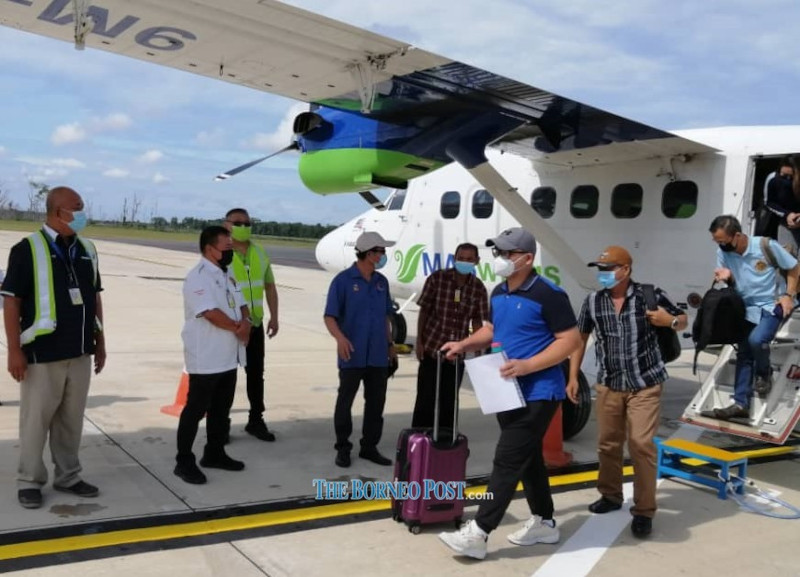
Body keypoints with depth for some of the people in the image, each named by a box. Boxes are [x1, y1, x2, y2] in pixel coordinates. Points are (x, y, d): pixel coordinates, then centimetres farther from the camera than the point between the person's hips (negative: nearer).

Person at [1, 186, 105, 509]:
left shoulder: (87, 250, 10)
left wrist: (99, 341, 14)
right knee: (36, 420, 5)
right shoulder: (28, 249, -8)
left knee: (71, 420, 12)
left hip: (80, 353, 5)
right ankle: (29, 481, 19)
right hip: (42, 353, -5)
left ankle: (68, 477, 25)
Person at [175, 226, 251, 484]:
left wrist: (246, 323, -9)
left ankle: (214, 454, 29)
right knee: (196, 409, -1)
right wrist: (238, 330, -13)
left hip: (229, 357, 9)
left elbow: (241, 305, 13)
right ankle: (184, 461, 8)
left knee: (221, 408, 16)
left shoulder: (228, 275, 14)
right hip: (206, 359, -9)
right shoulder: (198, 276, -16)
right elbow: (212, 313, -24)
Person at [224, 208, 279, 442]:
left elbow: (270, 286, 14)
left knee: (256, 373, 13)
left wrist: (274, 317, 7)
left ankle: (256, 420, 26)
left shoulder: (260, 254, 7)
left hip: (255, 324, 6)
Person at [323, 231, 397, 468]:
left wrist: (390, 344, 16)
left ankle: (370, 446, 23)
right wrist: (340, 337, -27)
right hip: (353, 356, -5)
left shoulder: (382, 282, 8)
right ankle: (343, 448, 20)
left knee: (376, 403, 10)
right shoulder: (343, 280, -8)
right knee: (345, 401, 6)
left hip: (378, 356, 5)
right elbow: (330, 317, -10)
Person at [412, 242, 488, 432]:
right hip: (431, 348, -2)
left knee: (449, 402, 12)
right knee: (425, 400, 1)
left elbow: (477, 321, 4)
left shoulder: (478, 288, -1)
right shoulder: (437, 279, -8)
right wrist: (419, 341, -6)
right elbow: (424, 311, -3)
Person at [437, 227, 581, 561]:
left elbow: (571, 340, -17)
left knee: (507, 461, -7)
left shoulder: (548, 295, -16)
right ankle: (544, 523, 31)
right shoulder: (499, 293, 9)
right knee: (528, 457, 17)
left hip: (537, 394, -9)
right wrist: (464, 345, 7)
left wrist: (527, 365, -25)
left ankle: (477, 534, -3)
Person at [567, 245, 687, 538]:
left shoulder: (650, 294, -9)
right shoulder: (593, 301, -2)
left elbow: (682, 321, 5)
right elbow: (580, 339, 9)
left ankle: (644, 510, 6)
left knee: (641, 445, -6)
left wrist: (670, 321, -19)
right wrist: (573, 378, 5)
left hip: (645, 385, -3)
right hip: (609, 385, 3)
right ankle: (610, 495, 32)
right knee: (608, 443, 12)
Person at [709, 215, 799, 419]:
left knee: (756, 339, -29)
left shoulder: (767, 246, -19)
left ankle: (764, 373, 3)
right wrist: (728, 276, -19)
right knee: (743, 354, 4)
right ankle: (741, 404, 8)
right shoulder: (723, 252, -8)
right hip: (746, 308, 5)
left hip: (772, 306, -5)